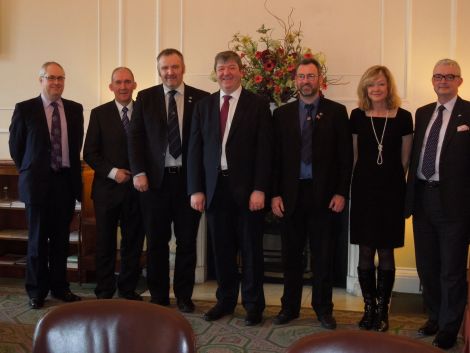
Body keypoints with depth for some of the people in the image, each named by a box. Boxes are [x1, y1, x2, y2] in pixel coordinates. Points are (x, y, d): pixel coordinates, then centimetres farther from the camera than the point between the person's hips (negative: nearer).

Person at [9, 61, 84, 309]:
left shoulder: (75, 109, 6)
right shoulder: (25, 109, -3)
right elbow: (15, 146, 4)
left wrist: (73, 172, 10)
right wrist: (29, 172, 7)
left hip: (66, 181, 3)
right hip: (38, 183, -3)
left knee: (61, 239, 10)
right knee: (38, 239, 5)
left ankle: (59, 287, 22)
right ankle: (36, 291, 18)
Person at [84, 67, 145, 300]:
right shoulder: (99, 114, 2)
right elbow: (90, 153, -1)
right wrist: (112, 172, -12)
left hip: (137, 187, 1)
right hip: (107, 187, -1)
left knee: (134, 242, 8)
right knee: (105, 242, 7)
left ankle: (128, 289, 22)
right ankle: (104, 292, 18)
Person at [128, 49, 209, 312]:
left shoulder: (201, 99, 2)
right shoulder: (145, 98, 5)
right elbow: (135, 137, 3)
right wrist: (138, 172, -6)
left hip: (189, 179, 0)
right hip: (155, 179, 1)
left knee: (187, 241, 7)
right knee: (157, 241, 8)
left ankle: (184, 296, 21)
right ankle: (159, 296, 22)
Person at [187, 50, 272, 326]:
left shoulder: (258, 105, 0)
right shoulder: (204, 106, 10)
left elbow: (264, 150, -5)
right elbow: (195, 149, 7)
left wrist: (259, 189, -12)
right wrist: (196, 189, 0)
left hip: (247, 189, -3)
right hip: (215, 187, 3)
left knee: (250, 249, 6)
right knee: (222, 249, 11)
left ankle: (253, 304, 20)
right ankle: (226, 300, 26)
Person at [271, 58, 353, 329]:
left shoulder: (336, 112, 1)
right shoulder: (283, 113, 7)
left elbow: (345, 156, -1)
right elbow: (276, 156, 5)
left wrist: (341, 193, -6)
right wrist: (275, 194, -1)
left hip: (324, 194, -2)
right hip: (291, 193, 2)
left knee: (323, 255, 7)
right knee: (291, 255, 9)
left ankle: (323, 308, 21)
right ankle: (290, 307, 23)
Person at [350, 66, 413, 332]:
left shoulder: (403, 117, -1)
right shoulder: (357, 116, 3)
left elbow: (405, 160, 4)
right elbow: (355, 155, 10)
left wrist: (393, 181, 3)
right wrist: (362, 180, 7)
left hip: (391, 191, -1)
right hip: (364, 190, 1)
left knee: (386, 252, 4)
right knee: (365, 252, 4)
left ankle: (382, 310, 17)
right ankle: (369, 308, 18)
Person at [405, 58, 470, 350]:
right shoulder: (423, 113, 13)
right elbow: (415, 155, 13)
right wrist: (410, 195, 8)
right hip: (423, 197, 6)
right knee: (427, 265, 16)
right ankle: (435, 316, 35)